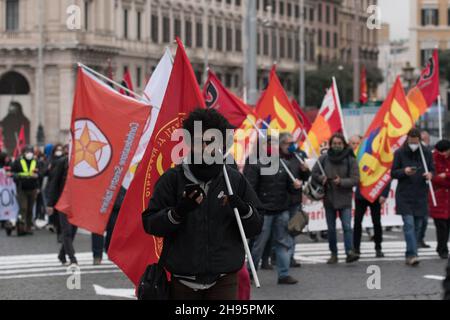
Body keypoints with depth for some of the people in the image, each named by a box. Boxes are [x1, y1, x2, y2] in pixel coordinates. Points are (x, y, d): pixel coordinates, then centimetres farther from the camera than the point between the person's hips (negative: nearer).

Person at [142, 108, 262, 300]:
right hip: (182, 281, 0)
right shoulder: (172, 179, 1)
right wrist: (178, 211, -21)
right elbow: (150, 223, -4)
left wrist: (244, 210, -14)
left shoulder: (235, 180, 6)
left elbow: (255, 228, 8)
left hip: (223, 280, 0)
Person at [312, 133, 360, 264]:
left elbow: (355, 179, -7)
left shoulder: (350, 160, -4)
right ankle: (333, 254, 19)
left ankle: (350, 252, -19)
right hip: (328, 198, 3)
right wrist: (321, 178, -14)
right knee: (331, 228, 10)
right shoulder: (324, 159, 2)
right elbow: (314, 173, 7)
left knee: (347, 226, -14)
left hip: (345, 199, -3)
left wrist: (341, 182, -22)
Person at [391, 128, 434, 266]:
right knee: (409, 224, -14)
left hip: (421, 196, 3)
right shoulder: (400, 153, -1)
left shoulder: (427, 153, 5)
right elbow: (393, 173, 1)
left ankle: (410, 255, 16)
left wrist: (430, 174, -12)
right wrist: (404, 171, -18)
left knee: (417, 226, 7)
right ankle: (412, 254, -18)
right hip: (404, 196, -3)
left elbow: (432, 170, 12)